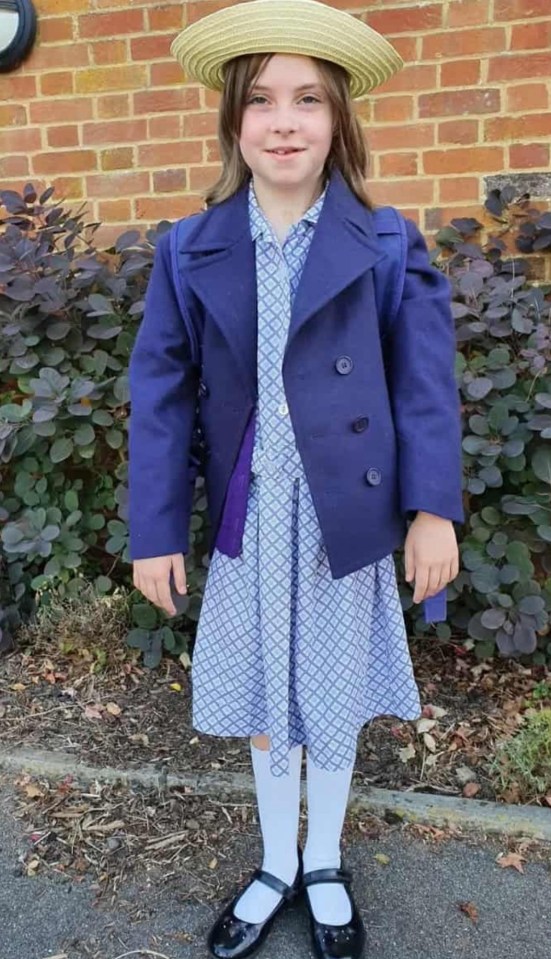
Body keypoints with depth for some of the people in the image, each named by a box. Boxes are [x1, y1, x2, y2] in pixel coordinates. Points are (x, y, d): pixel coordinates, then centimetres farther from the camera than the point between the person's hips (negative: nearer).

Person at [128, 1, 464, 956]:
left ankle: (325, 865, 41)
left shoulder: (389, 249, -4)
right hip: (247, 522, 2)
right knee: (261, 699, 16)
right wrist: (156, 530, -5)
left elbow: (426, 383, -4)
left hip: (345, 518, -1)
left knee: (331, 696, 16)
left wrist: (433, 509, -10)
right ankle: (275, 867, 41)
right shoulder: (189, 253, 0)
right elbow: (160, 395, -2)